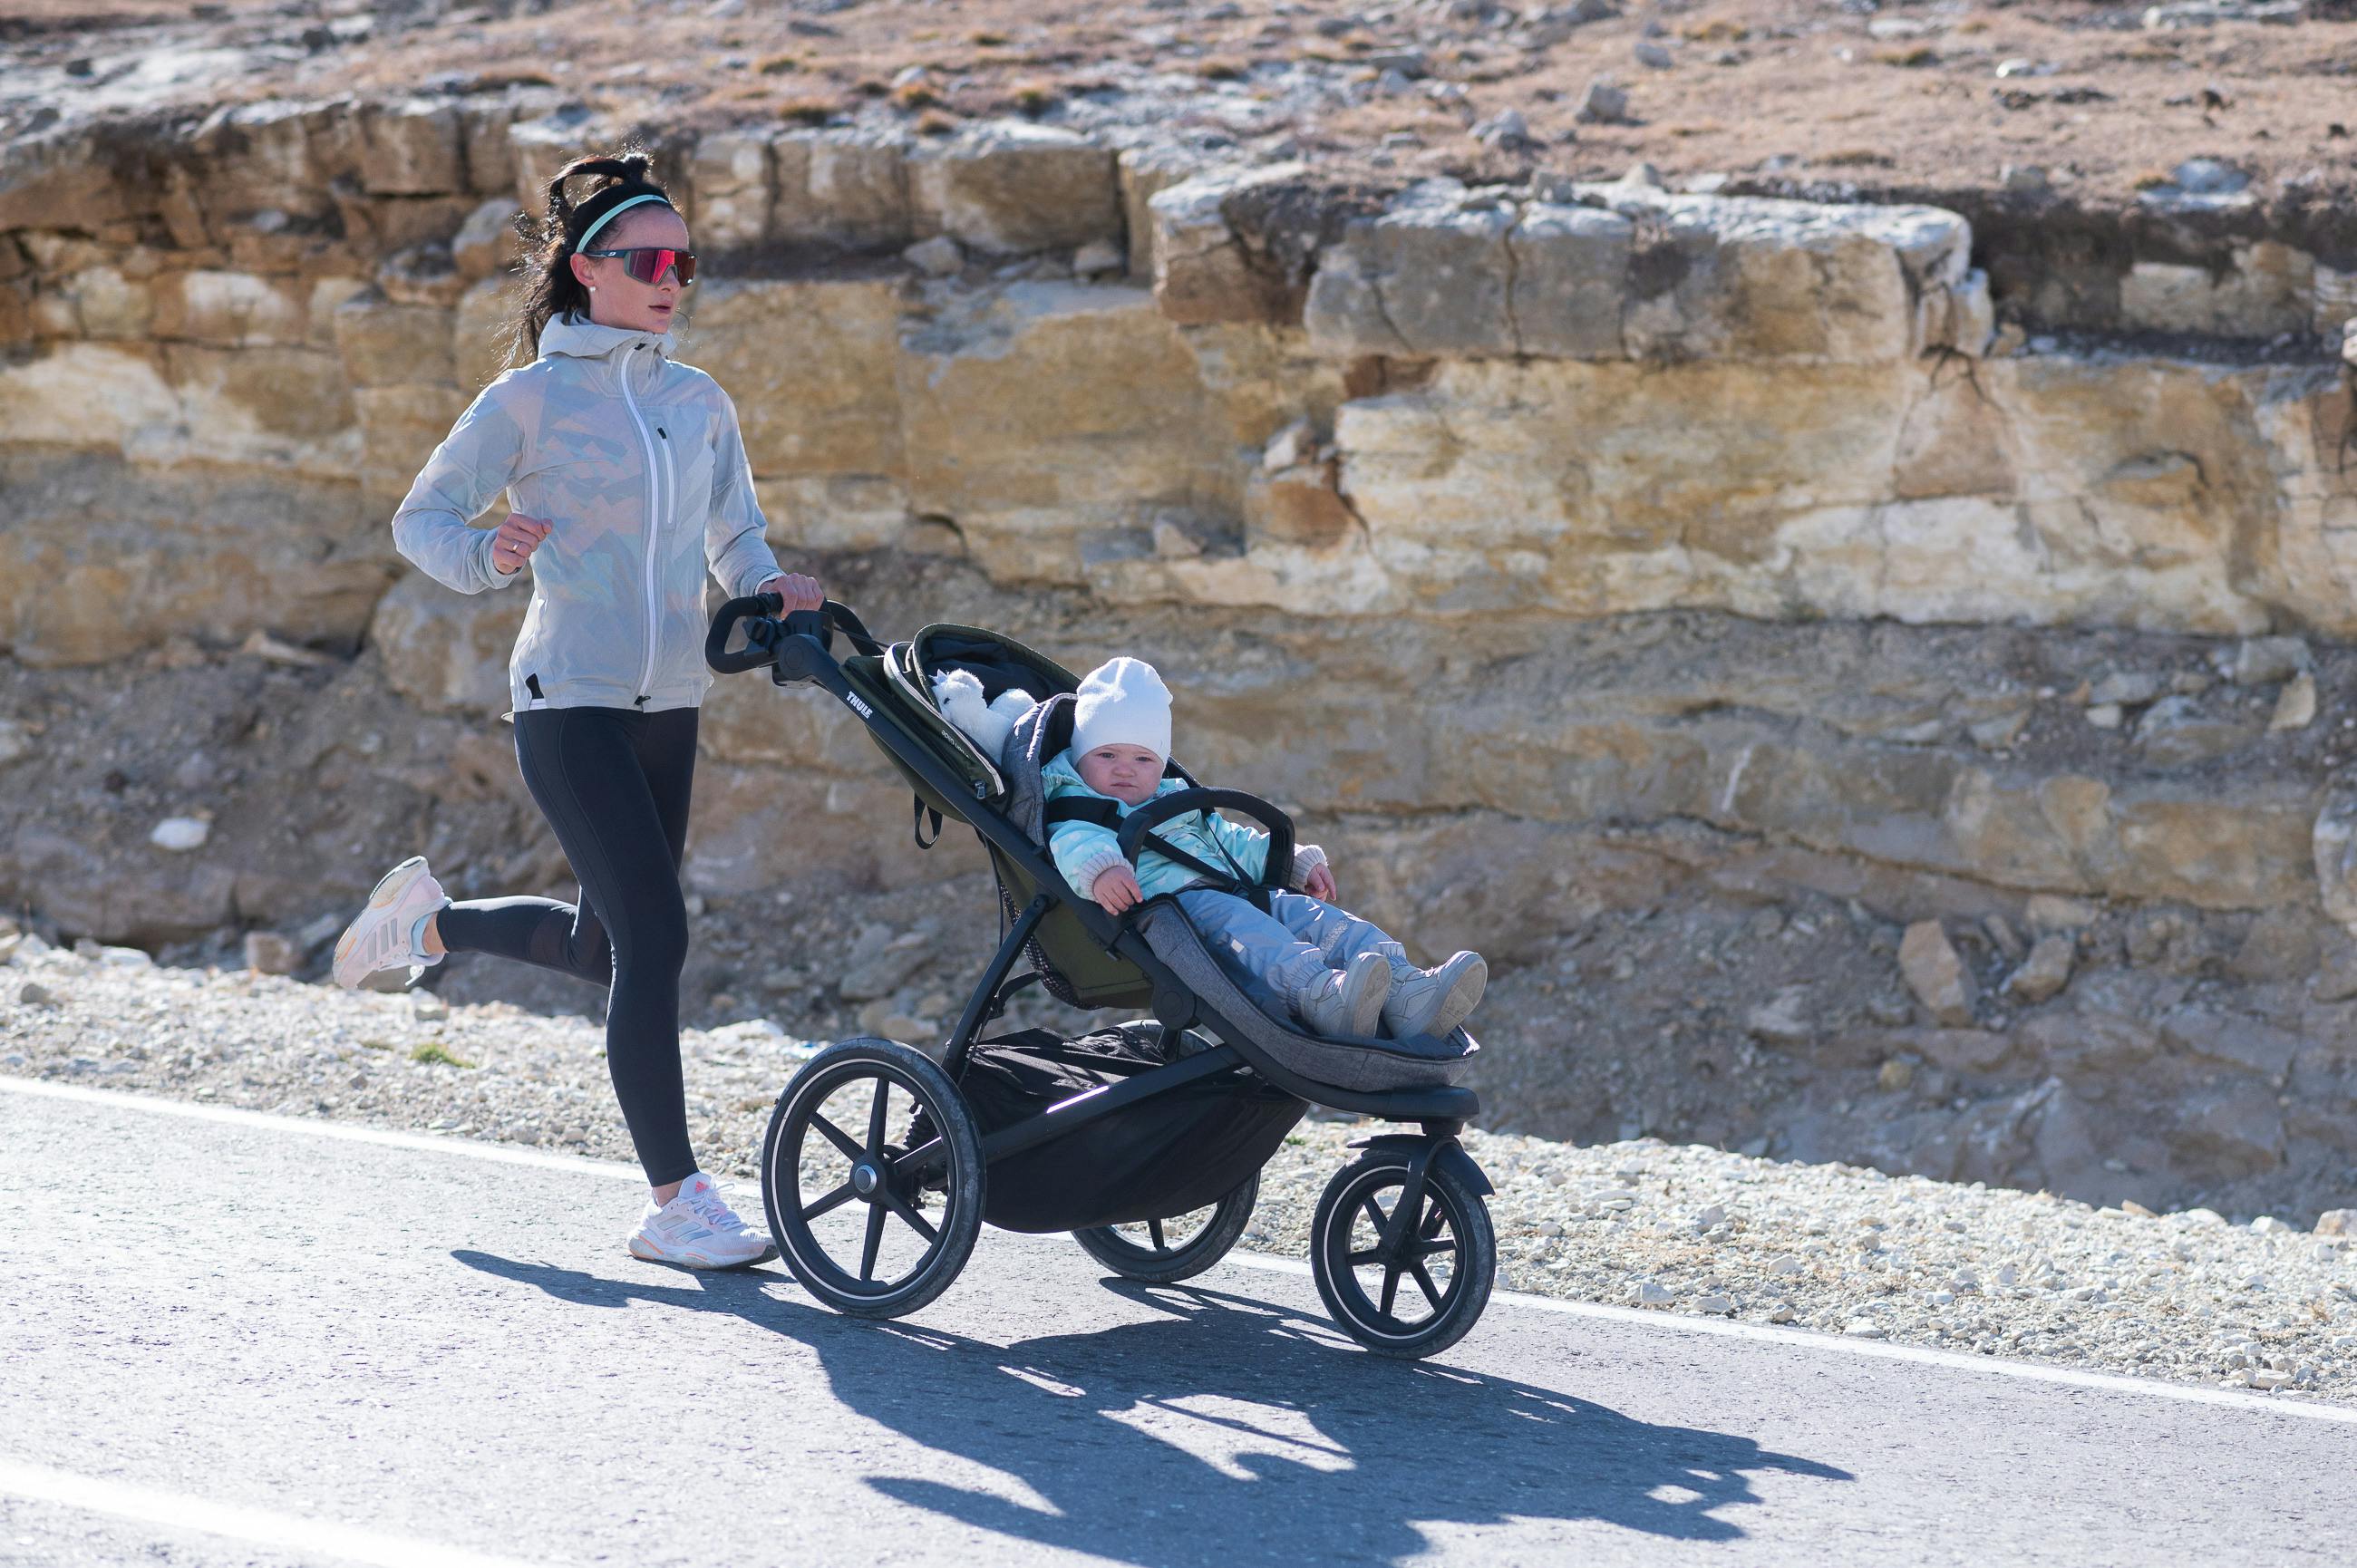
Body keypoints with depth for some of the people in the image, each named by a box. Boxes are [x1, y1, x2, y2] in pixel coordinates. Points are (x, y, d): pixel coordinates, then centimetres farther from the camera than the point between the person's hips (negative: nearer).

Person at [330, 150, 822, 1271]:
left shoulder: (699, 402, 10)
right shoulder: (528, 400, -4)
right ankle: (675, 1204, -7)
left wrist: (771, 590, -4)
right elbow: (420, 520, 0)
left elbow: (736, 537, 18)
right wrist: (489, 557, -21)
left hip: (668, 709, 6)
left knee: (602, 947, 15)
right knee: (655, 936, -14)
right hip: (570, 704, -6)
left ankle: (427, 922, 43)